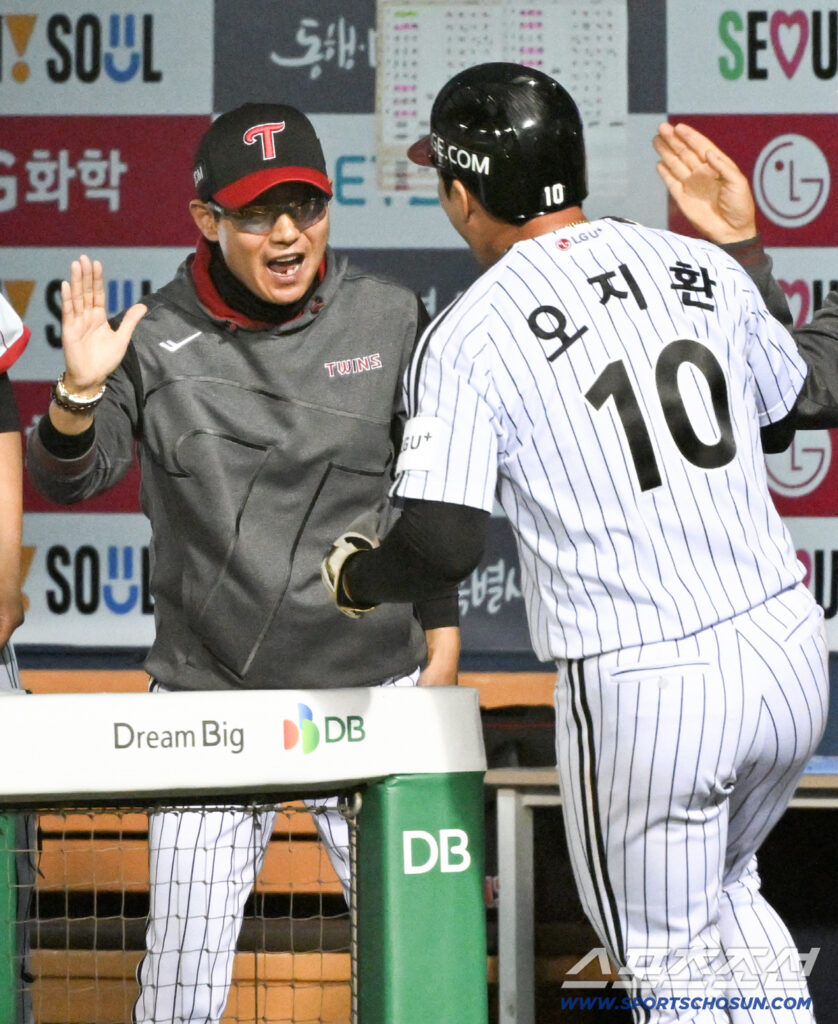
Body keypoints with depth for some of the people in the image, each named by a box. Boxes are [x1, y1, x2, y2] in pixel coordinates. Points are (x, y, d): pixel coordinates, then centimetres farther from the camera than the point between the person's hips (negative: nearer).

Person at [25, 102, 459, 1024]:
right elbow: (66, 481, -8)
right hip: (206, 698, 0)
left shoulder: (391, 323, -1)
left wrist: (441, 652, 9)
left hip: (370, 691, 0)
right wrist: (78, 394, -28)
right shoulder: (158, 339, -3)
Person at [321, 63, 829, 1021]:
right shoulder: (705, 269, 4)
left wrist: (355, 574, 6)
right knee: (723, 891, 30)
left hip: (641, 695, -5)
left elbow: (441, 544, -16)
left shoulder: (468, 337, -10)